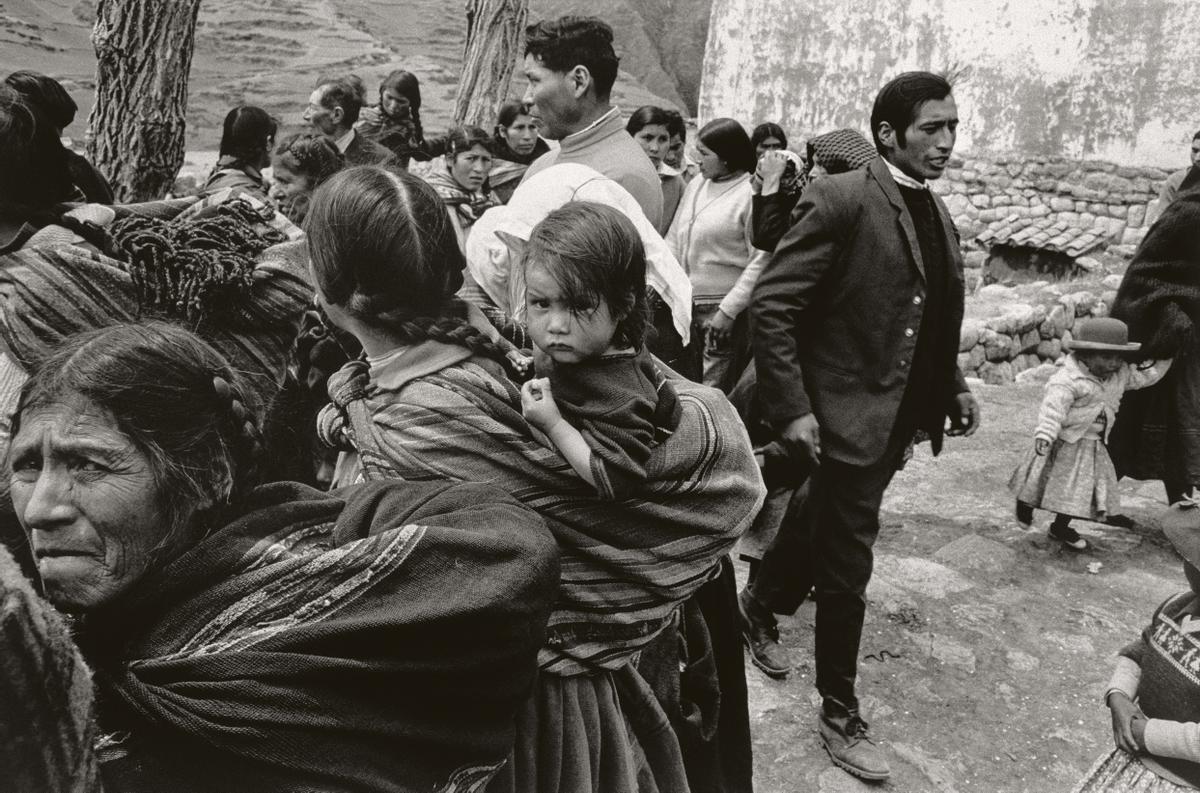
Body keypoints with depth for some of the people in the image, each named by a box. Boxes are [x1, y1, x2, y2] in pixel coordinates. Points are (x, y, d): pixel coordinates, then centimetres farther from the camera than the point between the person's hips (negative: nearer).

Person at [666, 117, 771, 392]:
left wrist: (728, 310, -16)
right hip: (688, 307, 7)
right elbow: (673, 241, 17)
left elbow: (761, 261, -13)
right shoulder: (696, 185, 12)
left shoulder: (752, 193, -10)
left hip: (727, 309, -7)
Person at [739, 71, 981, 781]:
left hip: (898, 417, 8)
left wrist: (953, 385, 8)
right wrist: (791, 408, -21)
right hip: (847, 415, -8)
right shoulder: (842, 200, -15)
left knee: (828, 528, 23)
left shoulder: (934, 210, 10)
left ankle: (762, 607, 50)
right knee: (847, 567, 4)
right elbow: (771, 305, -19)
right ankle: (841, 714, 22)